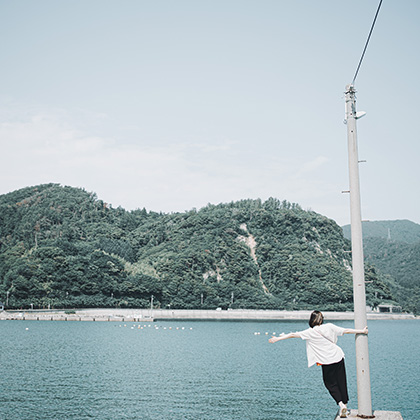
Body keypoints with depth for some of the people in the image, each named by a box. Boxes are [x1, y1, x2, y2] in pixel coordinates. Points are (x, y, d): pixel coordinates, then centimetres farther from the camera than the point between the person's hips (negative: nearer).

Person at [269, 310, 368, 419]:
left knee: (331, 384, 10)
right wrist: (362, 331, 16)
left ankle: (340, 403, -7)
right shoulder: (329, 327, 1)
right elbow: (346, 330, 5)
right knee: (341, 382, 15)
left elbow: (293, 335, -9)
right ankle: (344, 403, 18)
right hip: (338, 357, 3)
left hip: (327, 361, -3)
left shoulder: (310, 332, -8)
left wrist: (277, 338, -4)